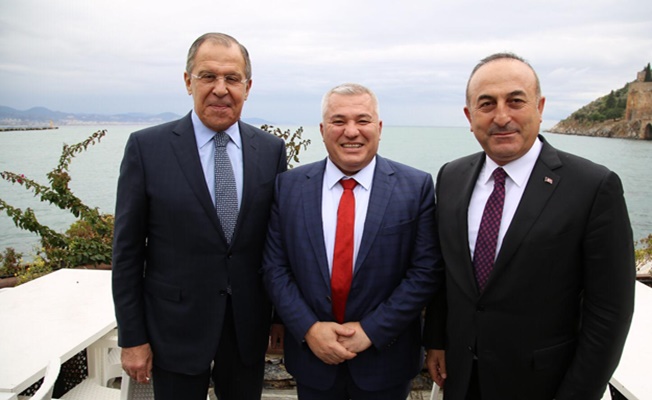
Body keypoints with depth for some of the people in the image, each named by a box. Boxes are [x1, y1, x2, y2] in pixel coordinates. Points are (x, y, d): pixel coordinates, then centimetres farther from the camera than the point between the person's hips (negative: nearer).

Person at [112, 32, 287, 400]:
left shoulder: (271, 150, -2)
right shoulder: (146, 148, -8)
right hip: (176, 327, -2)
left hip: (248, 325, 2)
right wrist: (132, 338, -4)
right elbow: (127, 251, -5)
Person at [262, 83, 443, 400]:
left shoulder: (416, 187, -8)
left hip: (386, 358, -1)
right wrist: (309, 328, -13)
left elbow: (426, 270, -10)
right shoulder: (289, 186, -3)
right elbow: (274, 267, -3)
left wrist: (370, 330, -14)